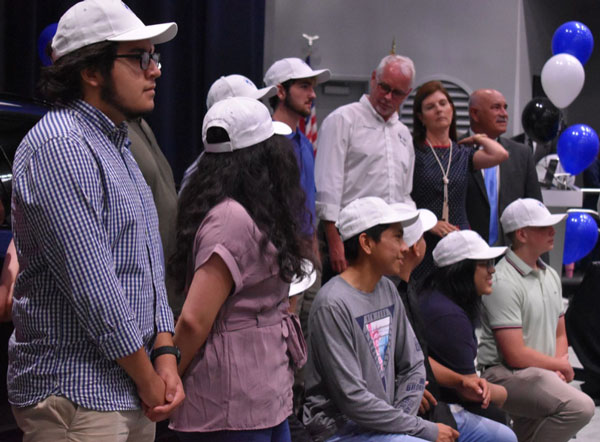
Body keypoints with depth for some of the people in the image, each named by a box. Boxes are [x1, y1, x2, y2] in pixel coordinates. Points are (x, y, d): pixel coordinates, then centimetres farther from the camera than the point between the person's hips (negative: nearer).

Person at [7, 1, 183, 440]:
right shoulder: (60, 147, -16)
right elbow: (91, 283, -20)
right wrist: (147, 379, -12)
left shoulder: (116, 146, 15)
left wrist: (165, 355, 1)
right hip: (76, 399, -9)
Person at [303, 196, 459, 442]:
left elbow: (413, 365, 13)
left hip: (382, 419, 8)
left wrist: (401, 418, -5)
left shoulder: (387, 289, 8)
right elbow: (352, 399, -21)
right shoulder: (333, 304, -18)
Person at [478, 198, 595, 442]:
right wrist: (561, 365, -2)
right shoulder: (503, 282, -15)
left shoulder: (551, 275, 14)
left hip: (542, 373, 9)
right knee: (580, 407, -25)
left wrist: (557, 369, 1)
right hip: (506, 374, -9)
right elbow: (516, 355, -18)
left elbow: (560, 334, 22)